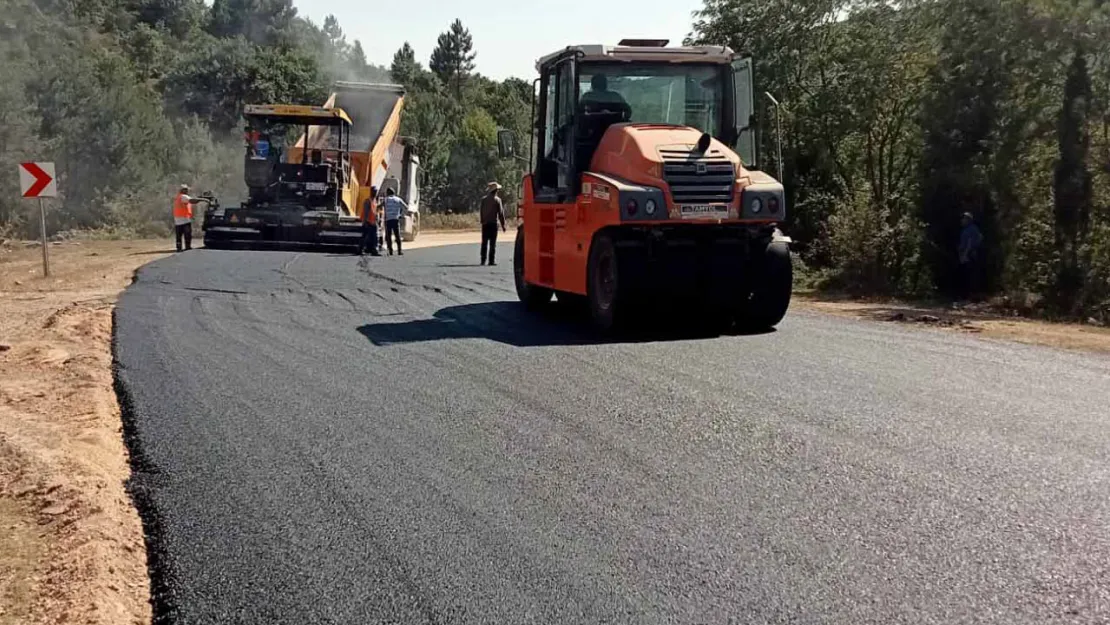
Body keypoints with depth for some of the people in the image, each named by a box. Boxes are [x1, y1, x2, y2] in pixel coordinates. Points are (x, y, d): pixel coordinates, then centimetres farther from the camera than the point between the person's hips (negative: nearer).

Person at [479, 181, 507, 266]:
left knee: (484, 242, 8)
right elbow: (501, 213, -5)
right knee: (493, 243, -1)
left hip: (485, 223, 3)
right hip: (493, 223, -3)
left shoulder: (484, 199, 3)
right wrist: (503, 225, 1)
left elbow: (480, 211, 5)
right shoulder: (497, 200, -6)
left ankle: (483, 260, 7)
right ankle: (492, 260, -4)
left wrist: (482, 221, 13)